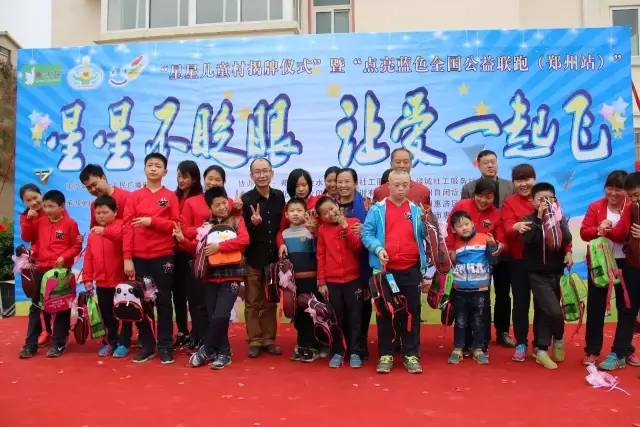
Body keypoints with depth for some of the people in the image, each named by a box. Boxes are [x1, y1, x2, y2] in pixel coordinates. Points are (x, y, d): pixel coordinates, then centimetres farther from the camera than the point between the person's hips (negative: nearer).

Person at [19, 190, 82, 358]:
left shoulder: (70, 223, -7)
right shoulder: (39, 221, 6)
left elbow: (77, 246, -5)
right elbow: (27, 237, 11)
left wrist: (64, 257, -19)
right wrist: (28, 219, 0)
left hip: (62, 270, -4)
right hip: (41, 269, 4)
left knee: (62, 308, 4)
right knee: (35, 306, 8)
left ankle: (58, 344, 14)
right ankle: (30, 344, 17)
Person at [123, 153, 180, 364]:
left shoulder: (170, 196, 4)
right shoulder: (134, 196, 7)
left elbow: (176, 225, -2)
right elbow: (127, 227, 2)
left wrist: (152, 221, -16)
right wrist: (127, 258, -5)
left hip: (163, 256, -1)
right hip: (139, 257, 2)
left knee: (163, 301, 4)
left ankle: (165, 347, 13)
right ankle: (147, 345, 19)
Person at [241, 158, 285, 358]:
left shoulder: (279, 196, 2)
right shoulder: (246, 199, -9)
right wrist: (253, 224, -28)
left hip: (273, 257, 3)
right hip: (253, 258, -3)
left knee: (270, 302, 12)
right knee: (253, 302, 6)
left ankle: (269, 339, 23)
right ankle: (255, 341, 16)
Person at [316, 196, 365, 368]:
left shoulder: (353, 223, -1)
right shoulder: (322, 229, 2)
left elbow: (358, 247, -12)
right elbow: (321, 257, 3)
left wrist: (345, 227, -17)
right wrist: (321, 282, 1)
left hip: (353, 279, -1)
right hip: (331, 281, 1)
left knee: (355, 317, 5)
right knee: (336, 318, 9)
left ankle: (355, 352, 16)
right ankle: (337, 352, 20)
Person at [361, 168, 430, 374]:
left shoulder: (416, 210, 8)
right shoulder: (377, 209, 1)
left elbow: (425, 236, 5)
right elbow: (366, 233, -5)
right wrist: (378, 248, -20)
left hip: (411, 270, 2)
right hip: (385, 269, -1)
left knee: (412, 312, 7)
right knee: (385, 313, 8)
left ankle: (411, 355, 19)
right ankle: (385, 355, 19)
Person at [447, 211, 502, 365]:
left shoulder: (484, 238, -6)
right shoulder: (455, 244, 4)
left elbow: (495, 256, -8)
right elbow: (450, 263, 15)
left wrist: (493, 244, -24)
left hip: (480, 290, -2)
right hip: (460, 290, 2)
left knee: (479, 321, 10)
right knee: (460, 321, 11)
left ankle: (478, 349, 23)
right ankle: (458, 349, 20)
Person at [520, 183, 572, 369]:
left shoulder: (560, 219, 3)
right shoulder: (529, 220, -7)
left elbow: (567, 239, -12)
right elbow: (527, 239, -24)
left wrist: (557, 217, -20)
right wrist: (539, 218, -24)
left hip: (556, 272, 4)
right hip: (538, 274, -4)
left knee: (544, 312, 11)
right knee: (555, 311, -15)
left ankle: (541, 350, 23)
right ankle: (558, 339, 10)